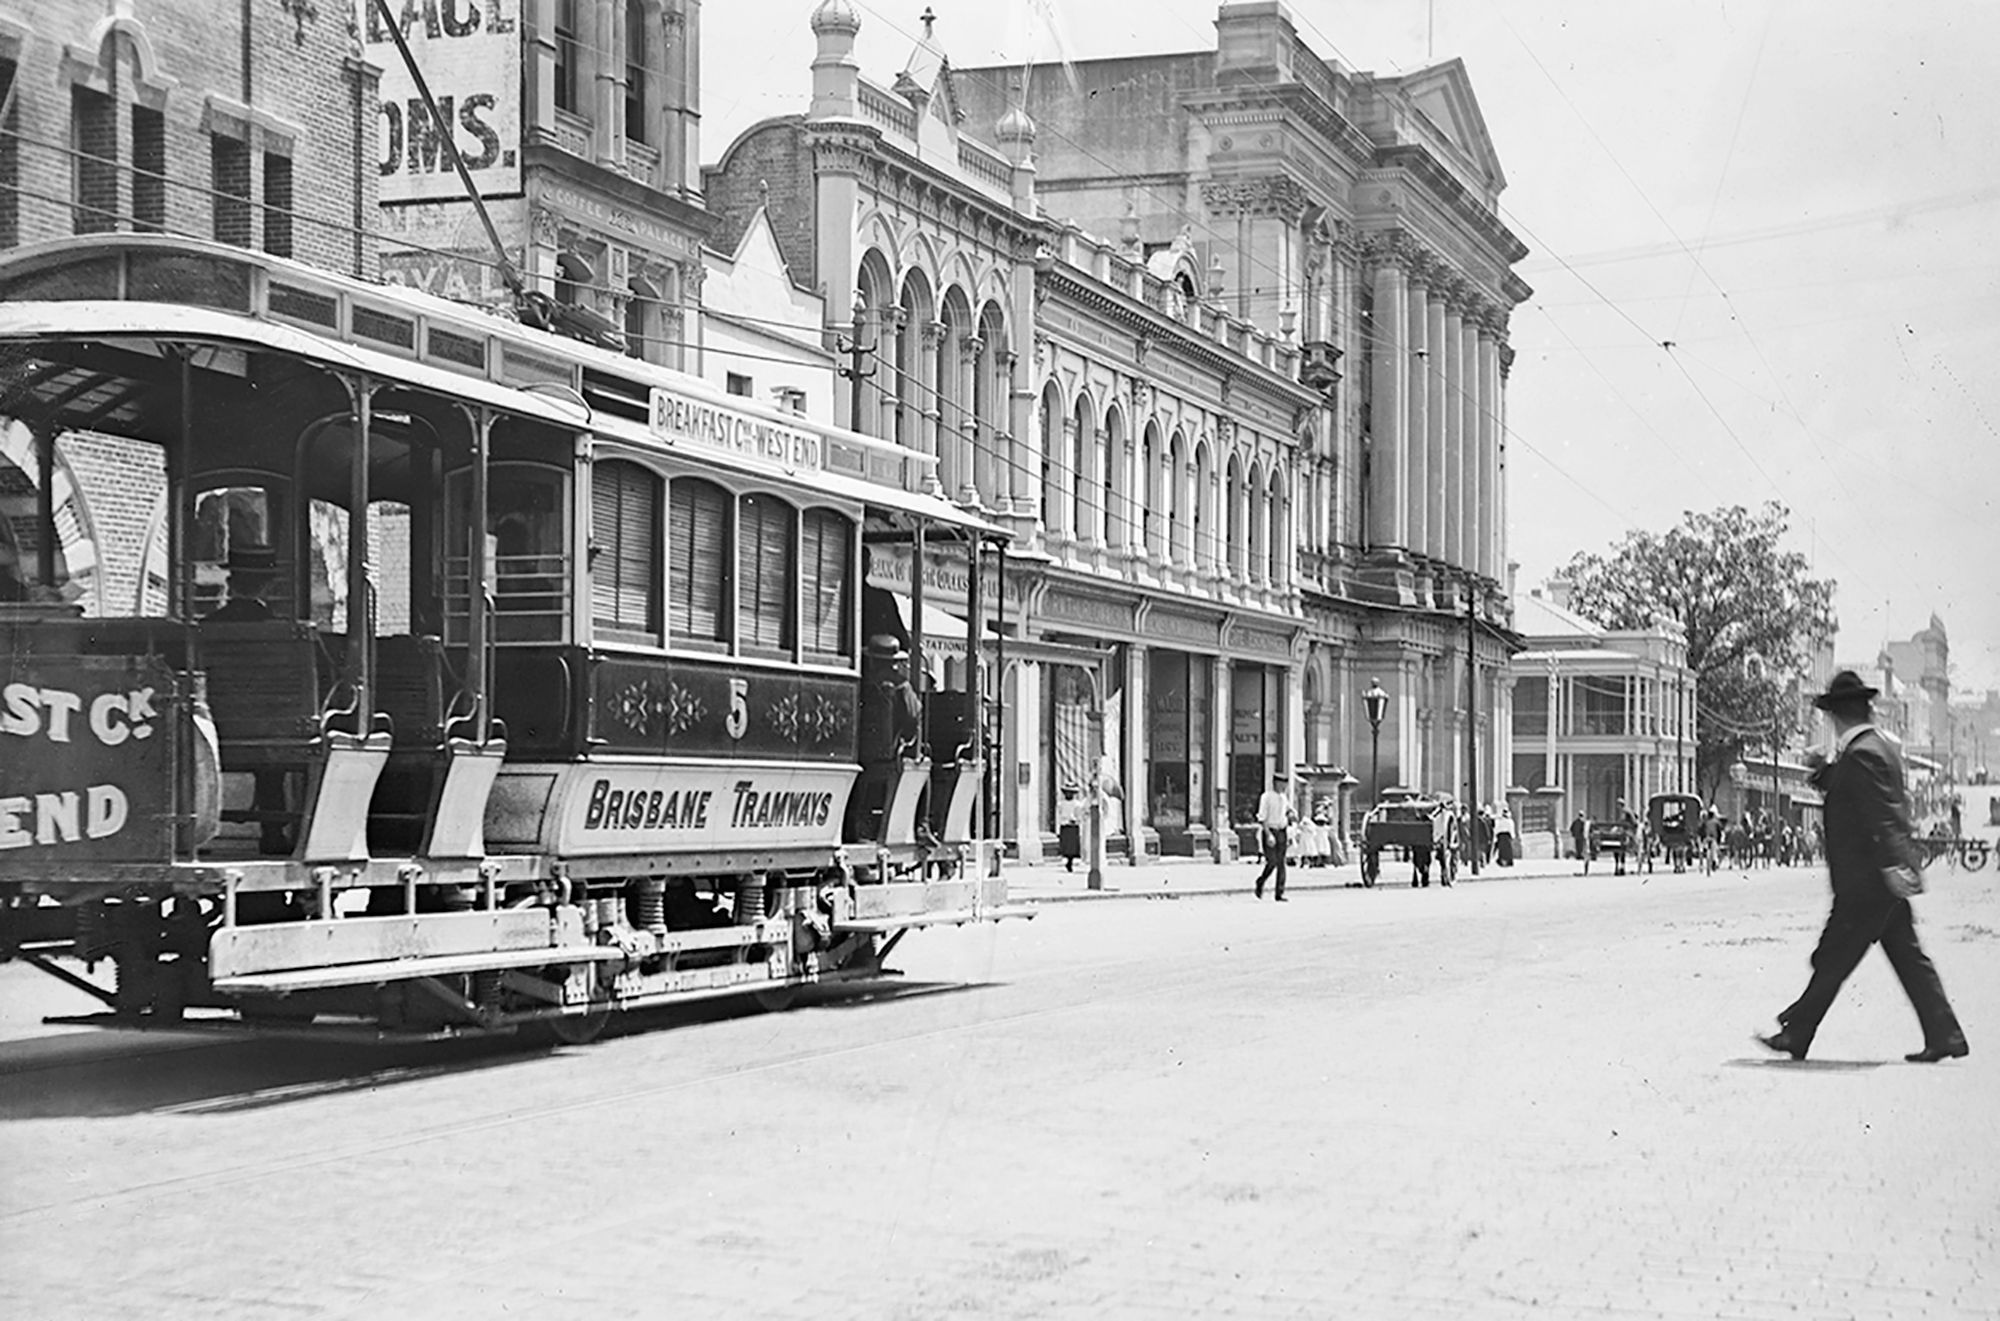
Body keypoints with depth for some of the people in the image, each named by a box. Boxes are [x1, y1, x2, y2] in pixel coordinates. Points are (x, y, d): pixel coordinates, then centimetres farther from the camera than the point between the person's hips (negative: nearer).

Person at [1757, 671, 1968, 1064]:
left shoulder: (1861, 755, -16)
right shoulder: (1881, 747, 15)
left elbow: (1881, 815, -25)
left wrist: (1893, 865, -31)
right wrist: (1823, 772, 12)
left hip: (1865, 883, -10)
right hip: (1884, 882, 10)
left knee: (1832, 960, -2)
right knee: (1908, 957, 9)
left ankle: (1795, 1035, 4)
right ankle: (1944, 1036, 8)